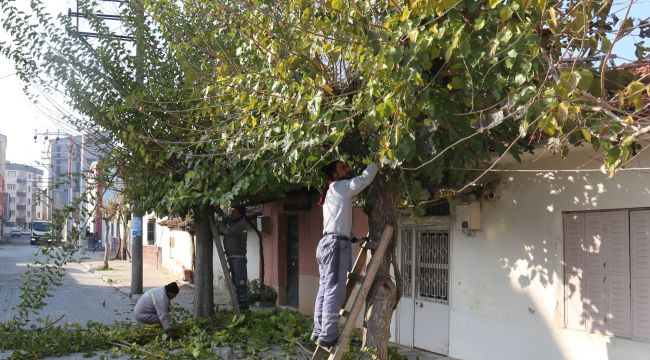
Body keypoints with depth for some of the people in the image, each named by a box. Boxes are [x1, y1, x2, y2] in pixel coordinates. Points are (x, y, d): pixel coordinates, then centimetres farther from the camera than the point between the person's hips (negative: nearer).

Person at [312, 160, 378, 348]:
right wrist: (375, 163, 6)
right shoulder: (342, 187, -4)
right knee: (335, 291, -11)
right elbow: (366, 177, -10)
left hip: (327, 243, 10)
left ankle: (318, 331, 11)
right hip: (336, 243, -10)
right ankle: (328, 336, -13)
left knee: (325, 290, 9)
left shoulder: (332, 192, 23)